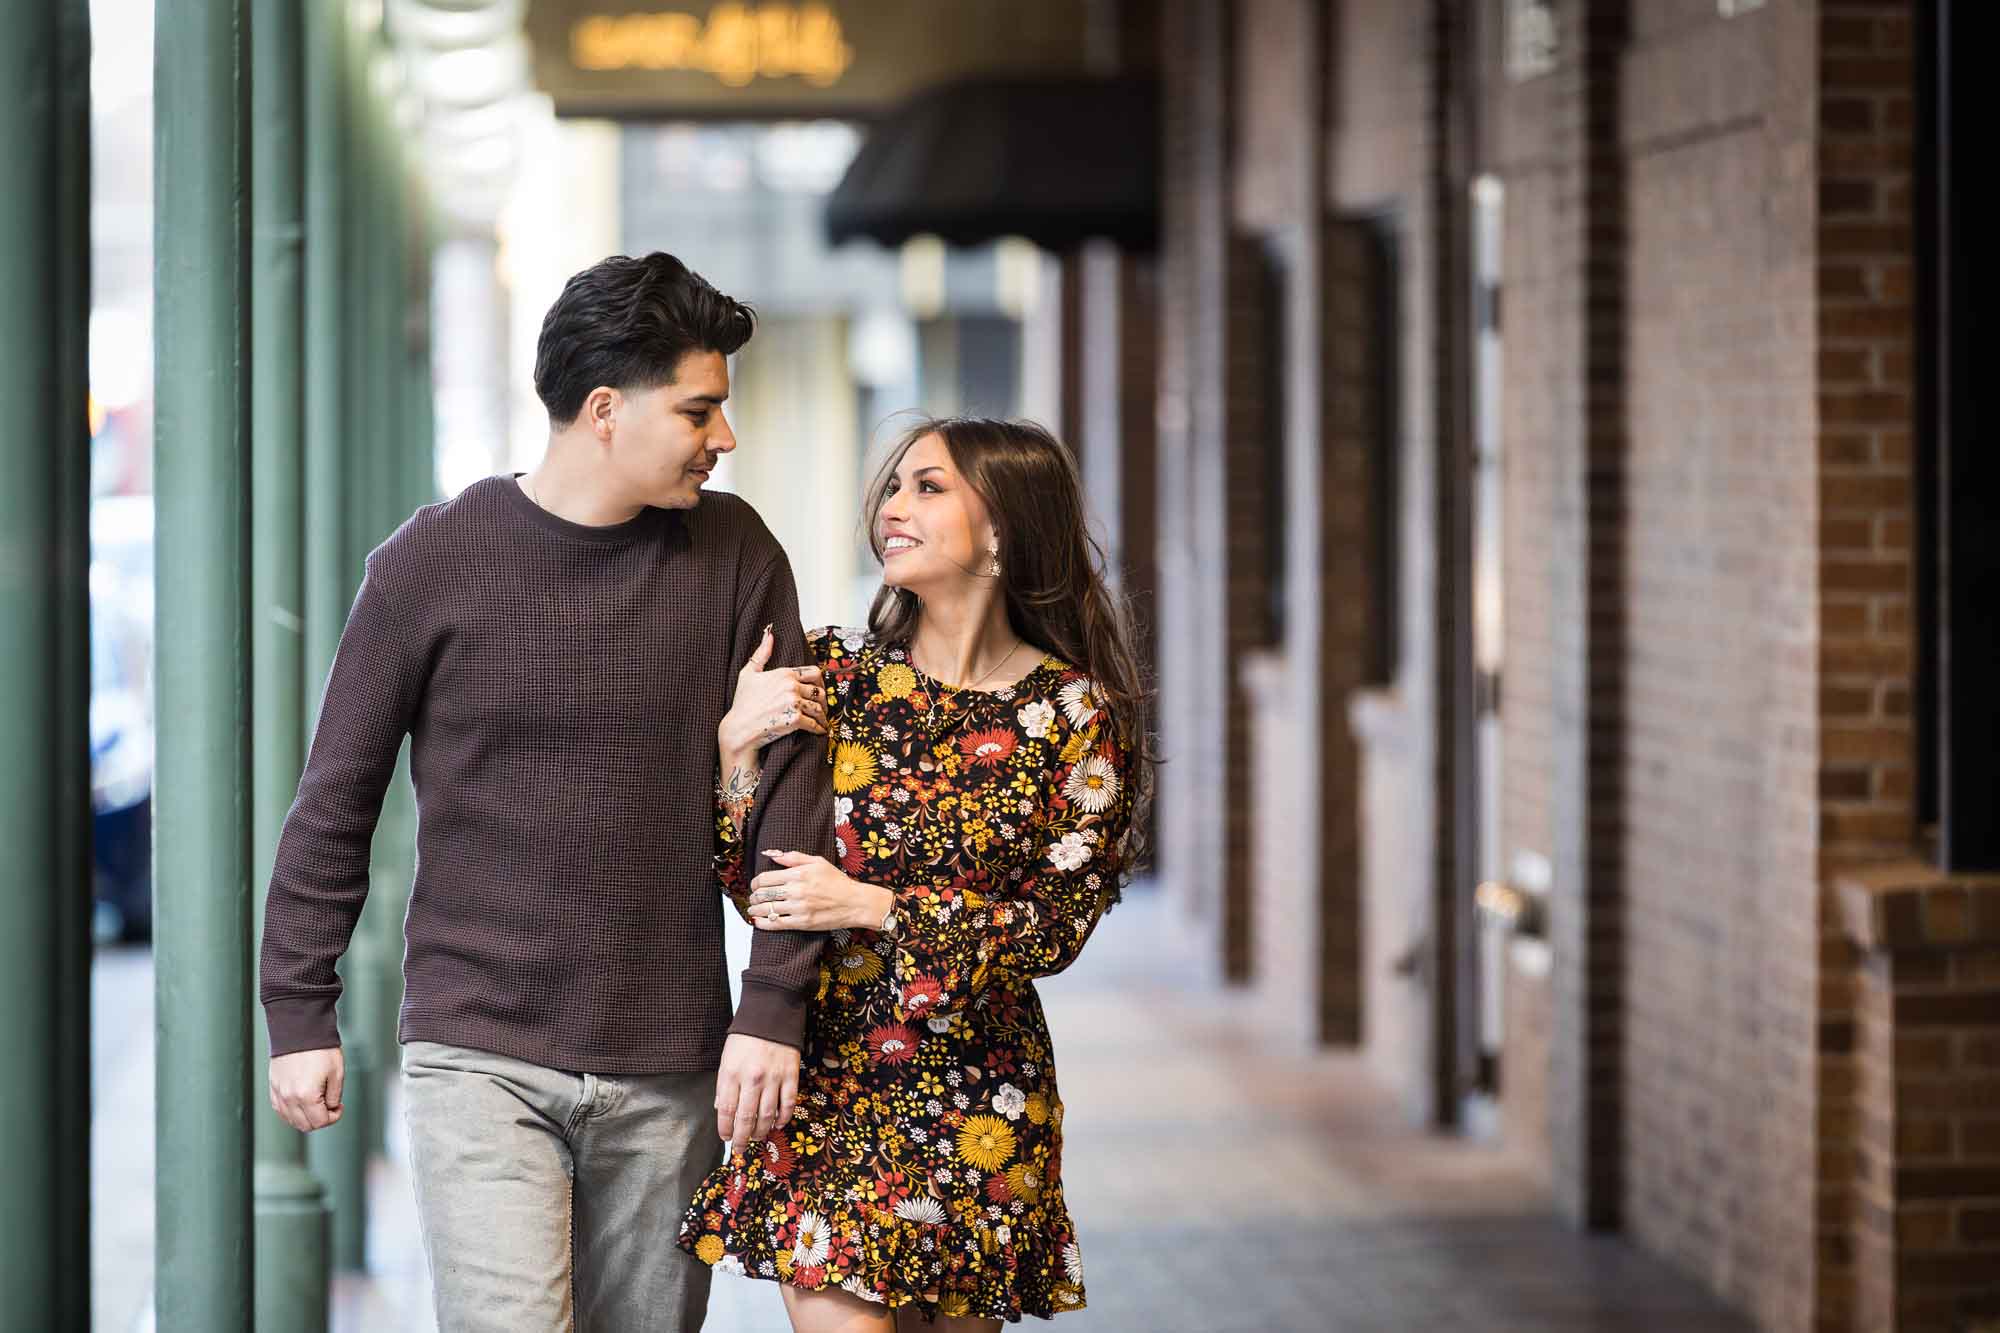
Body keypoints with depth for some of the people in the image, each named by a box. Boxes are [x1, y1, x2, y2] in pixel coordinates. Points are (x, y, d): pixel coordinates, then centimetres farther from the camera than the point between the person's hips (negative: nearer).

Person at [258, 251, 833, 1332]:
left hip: (668, 1071, 2)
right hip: (479, 1059, -2)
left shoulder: (733, 556, 3)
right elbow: (337, 799, 5)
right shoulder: (436, 560, -2)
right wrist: (299, 1013, 5)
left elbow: (788, 789, 3)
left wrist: (773, 1007, -5)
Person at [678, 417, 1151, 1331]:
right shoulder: (833, 671, 3)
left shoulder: (1075, 713, -3)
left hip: (977, 1095, 0)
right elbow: (761, 891, 2)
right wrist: (735, 744, -13)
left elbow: (1057, 927, -6)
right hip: (824, 1074, 0)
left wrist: (872, 907, -14)